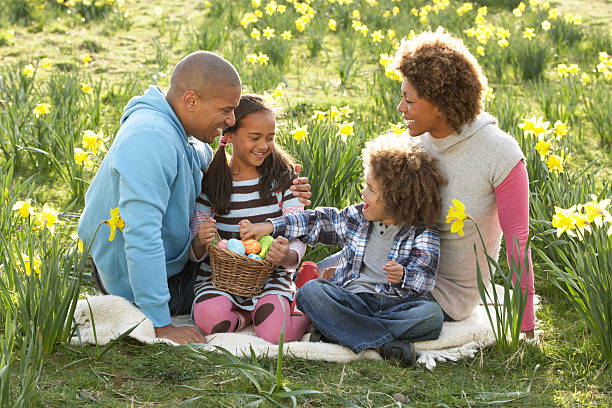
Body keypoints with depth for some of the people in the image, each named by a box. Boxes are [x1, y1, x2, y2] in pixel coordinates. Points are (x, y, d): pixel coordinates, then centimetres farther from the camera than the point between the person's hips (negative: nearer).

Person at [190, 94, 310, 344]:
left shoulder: (283, 178, 3)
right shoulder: (210, 182, 2)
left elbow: (297, 239, -1)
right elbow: (195, 252, 3)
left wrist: (288, 256, -25)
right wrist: (201, 242, -23)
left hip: (270, 275, 0)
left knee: (274, 332, -28)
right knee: (210, 318, -32)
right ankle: (252, 312, -2)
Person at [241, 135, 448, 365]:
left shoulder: (422, 233, 0)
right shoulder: (357, 218, 13)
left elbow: (424, 277, -8)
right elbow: (318, 222, 18)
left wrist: (403, 276, -31)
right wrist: (270, 227, 13)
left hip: (397, 303, -3)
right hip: (353, 300, 3)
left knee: (432, 315, -35)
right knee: (310, 291, -26)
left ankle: (335, 332, -35)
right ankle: (383, 344, -34)